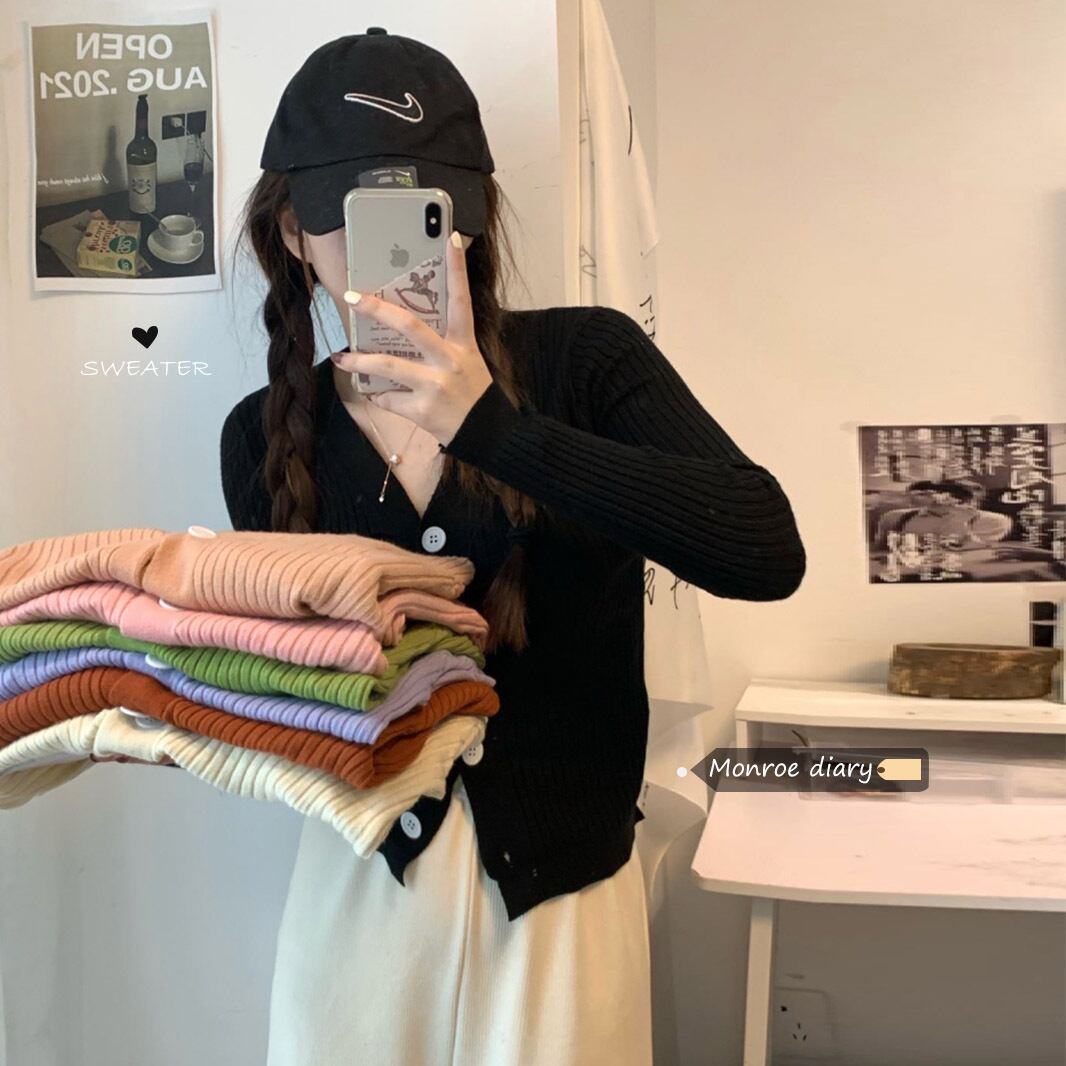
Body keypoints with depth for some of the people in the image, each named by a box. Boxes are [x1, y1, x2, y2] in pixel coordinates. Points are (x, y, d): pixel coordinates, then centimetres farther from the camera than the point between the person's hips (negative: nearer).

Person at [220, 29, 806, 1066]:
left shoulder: (581, 358, -10)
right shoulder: (267, 436, -1)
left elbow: (765, 552, -24)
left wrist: (489, 424, -29)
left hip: (557, 886, -2)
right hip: (360, 872, 2)